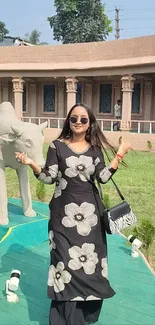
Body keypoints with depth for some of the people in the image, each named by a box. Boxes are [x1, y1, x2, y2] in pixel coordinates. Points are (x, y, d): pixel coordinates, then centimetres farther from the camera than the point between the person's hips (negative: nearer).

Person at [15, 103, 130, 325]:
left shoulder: (95, 148, 6)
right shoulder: (57, 146, -2)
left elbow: (102, 177, -3)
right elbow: (49, 178, -5)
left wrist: (119, 155, -6)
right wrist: (31, 164, -19)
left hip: (89, 210, 3)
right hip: (64, 211, -2)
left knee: (89, 259, 8)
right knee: (66, 259, 0)